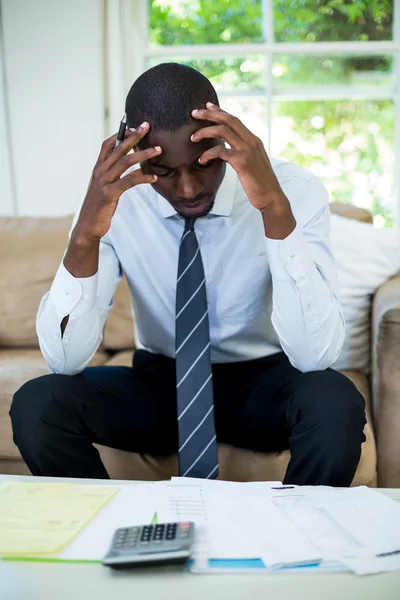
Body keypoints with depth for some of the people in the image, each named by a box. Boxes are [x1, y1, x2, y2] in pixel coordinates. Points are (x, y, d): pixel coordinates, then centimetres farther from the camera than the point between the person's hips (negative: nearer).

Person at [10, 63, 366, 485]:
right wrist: (86, 236, -34)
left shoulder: (295, 190, -18)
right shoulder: (116, 196, -14)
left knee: (334, 405, -33)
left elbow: (314, 356, -29)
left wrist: (276, 208, -38)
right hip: (159, 381, 2)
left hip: (262, 384, -1)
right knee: (36, 406, -24)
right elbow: (65, 360, -19)